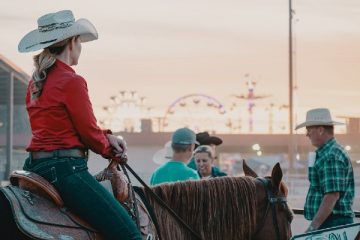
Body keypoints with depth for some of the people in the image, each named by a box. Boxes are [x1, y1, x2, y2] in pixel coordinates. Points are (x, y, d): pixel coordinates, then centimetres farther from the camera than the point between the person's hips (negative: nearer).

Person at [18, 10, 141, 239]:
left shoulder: (36, 81, 14)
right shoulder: (72, 81, -13)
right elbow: (89, 132, -10)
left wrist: (107, 137, 10)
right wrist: (113, 151, 11)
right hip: (65, 167, -10)